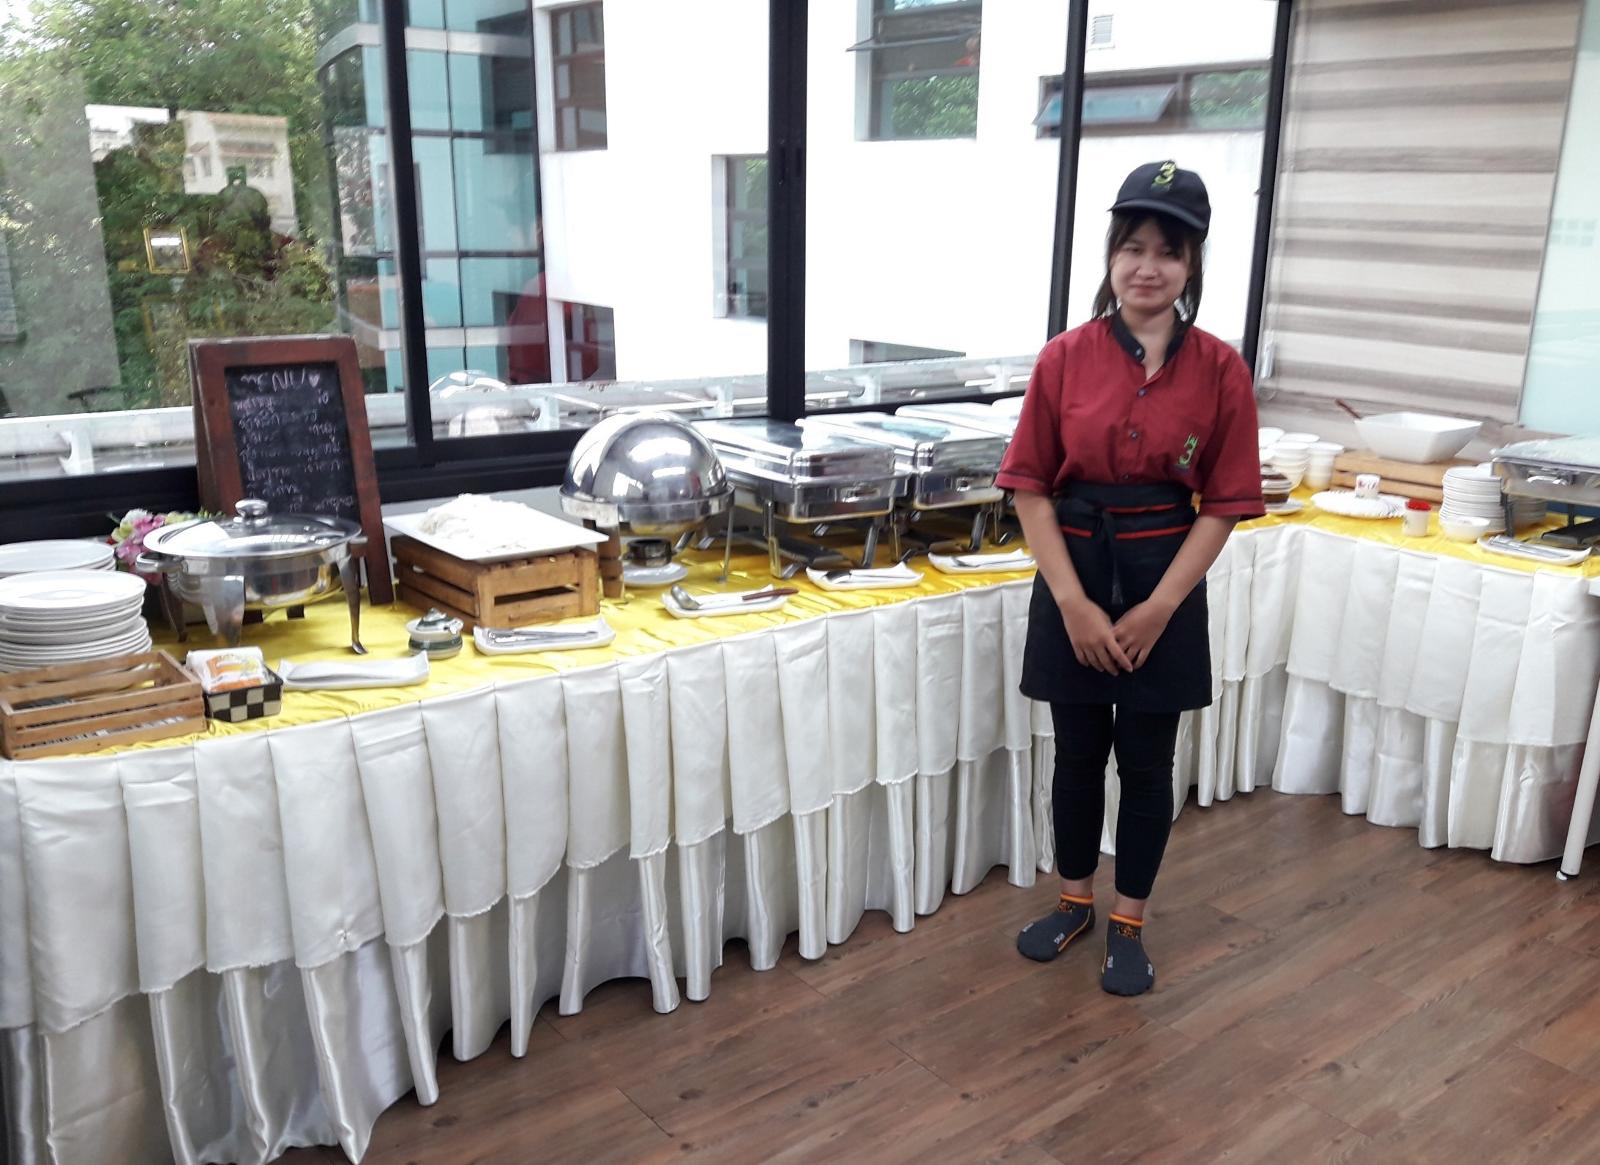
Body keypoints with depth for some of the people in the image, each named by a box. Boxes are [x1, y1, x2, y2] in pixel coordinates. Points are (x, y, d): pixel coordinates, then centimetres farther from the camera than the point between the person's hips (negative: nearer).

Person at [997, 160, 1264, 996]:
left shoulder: (1220, 370, -5)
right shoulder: (1064, 359, -5)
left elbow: (1224, 504, -4)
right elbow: (1031, 488, -4)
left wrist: (1158, 607, -11)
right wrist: (1072, 602, -12)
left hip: (1165, 585, 0)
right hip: (1073, 580, 1)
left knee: (1146, 764, 10)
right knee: (1077, 753, 14)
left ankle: (1128, 926, 29)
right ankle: (1073, 902, 35)